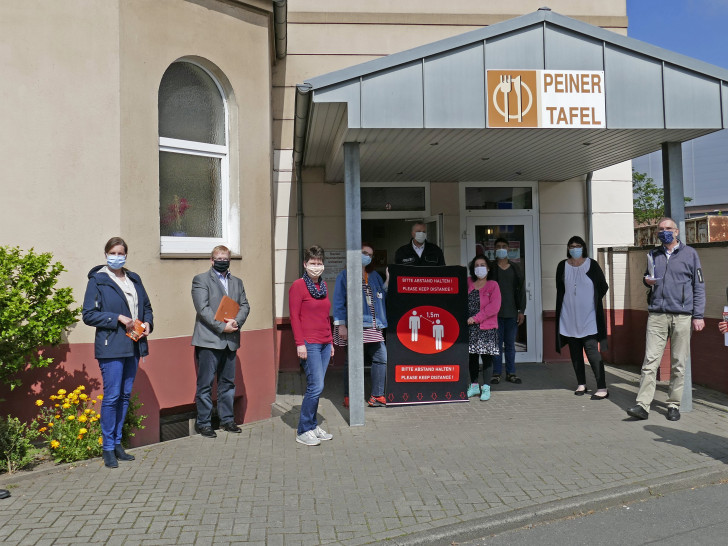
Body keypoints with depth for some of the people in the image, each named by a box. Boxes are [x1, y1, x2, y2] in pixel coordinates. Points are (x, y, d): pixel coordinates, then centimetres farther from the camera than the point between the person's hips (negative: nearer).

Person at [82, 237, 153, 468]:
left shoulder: (134, 279, 14)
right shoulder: (97, 281, -2)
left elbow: (147, 307, 22)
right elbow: (89, 314, -8)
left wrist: (147, 323, 2)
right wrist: (119, 318, -15)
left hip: (134, 345, 6)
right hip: (111, 346, -6)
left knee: (125, 395, 10)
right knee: (112, 396, -6)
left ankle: (117, 443, 20)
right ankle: (108, 449, 4)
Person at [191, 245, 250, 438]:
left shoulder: (237, 282, 18)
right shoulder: (201, 280, 0)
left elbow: (245, 305, 10)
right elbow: (203, 308, -10)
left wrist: (237, 322, -10)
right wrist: (222, 327, -17)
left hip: (230, 341, 5)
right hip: (209, 340, -5)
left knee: (228, 382, 12)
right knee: (205, 384, 0)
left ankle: (227, 419, 22)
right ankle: (203, 422, 9)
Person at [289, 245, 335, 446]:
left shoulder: (323, 285, 16)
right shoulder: (298, 285, -5)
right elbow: (294, 316, -9)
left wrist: (330, 341, 20)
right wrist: (299, 343, -14)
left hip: (324, 344, 7)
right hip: (309, 344, -7)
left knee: (315, 387, 10)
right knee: (316, 386, -10)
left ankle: (313, 427, 20)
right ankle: (303, 431, 1)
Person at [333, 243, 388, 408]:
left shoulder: (375, 276, 18)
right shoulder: (344, 276, 1)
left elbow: (383, 296, 18)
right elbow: (338, 302, -2)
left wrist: (388, 281, 4)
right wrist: (341, 324, -9)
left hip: (373, 326, 5)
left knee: (381, 359, 0)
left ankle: (377, 396, 10)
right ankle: (349, 397, 14)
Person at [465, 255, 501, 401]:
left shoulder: (492, 285, -2)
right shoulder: (468, 283, 10)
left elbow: (494, 307, -11)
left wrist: (476, 318, -14)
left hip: (487, 328, -4)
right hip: (470, 328, 4)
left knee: (486, 356, -2)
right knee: (472, 356, 10)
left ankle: (486, 388, 5)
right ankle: (474, 385, 22)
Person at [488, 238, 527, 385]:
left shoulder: (515, 268, 11)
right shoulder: (490, 268, 2)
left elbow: (521, 290, 10)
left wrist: (521, 310, 4)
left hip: (512, 312, 2)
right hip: (495, 312, -2)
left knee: (510, 344, 6)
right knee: (497, 343, 0)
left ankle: (511, 372, 13)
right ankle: (496, 373, 6)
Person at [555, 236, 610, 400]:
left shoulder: (592, 264, -1)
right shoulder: (562, 266, 5)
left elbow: (603, 286, 5)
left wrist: (592, 301, 6)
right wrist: (571, 303, 9)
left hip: (588, 318, -3)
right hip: (570, 317, 3)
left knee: (592, 351, -10)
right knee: (575, 352, 8)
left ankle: (602, 388, -8)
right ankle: (581, 384, 20)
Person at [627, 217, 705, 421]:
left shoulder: (689, 254, 6)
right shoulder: (652, 255, 15)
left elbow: (699, 286, 5)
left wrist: (698, 316, -1)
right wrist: (647, 281, 3)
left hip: (682, 316, -2)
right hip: (657, 315, 2)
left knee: (678, 363, 3)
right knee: (650, 360, -6)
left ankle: (674, 405, 13)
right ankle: (642, 405, -8)